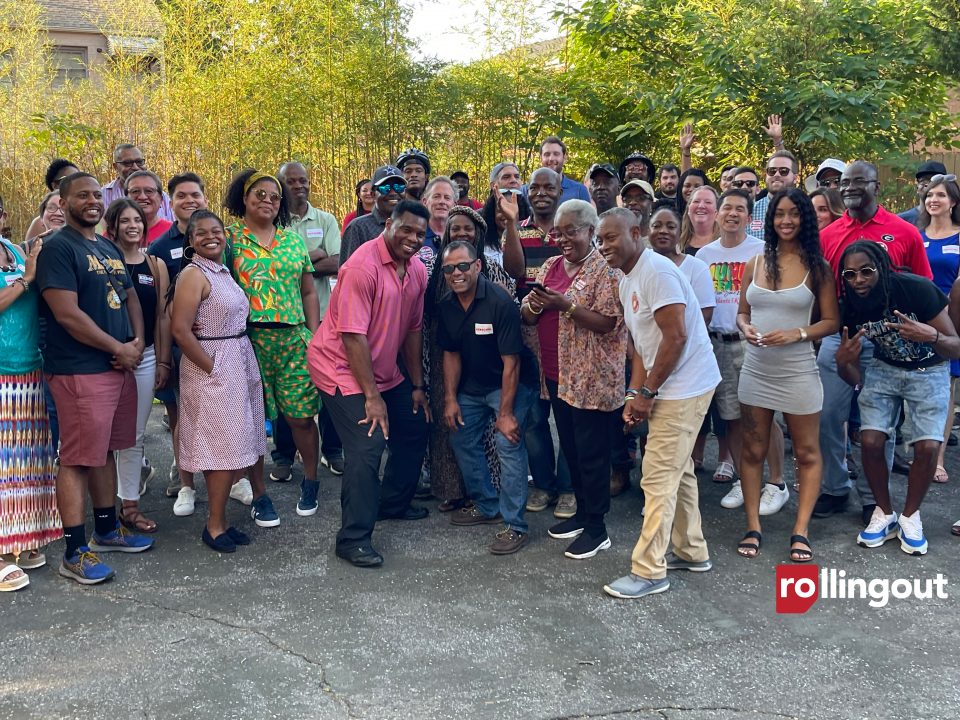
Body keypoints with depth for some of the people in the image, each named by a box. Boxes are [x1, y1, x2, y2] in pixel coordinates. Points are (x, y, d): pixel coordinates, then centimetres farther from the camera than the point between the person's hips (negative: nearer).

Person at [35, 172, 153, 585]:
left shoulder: (109, 248, 16)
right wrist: (119, 349, -12)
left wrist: (137, 341, 0)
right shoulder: (58, 247, -10)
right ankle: (75, 552, 2)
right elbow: (67, 314, -18)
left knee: (105, 451, 17)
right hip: (80, 372, -8)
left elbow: (130, 296, 20)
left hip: (120, 367, 8)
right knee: (78, 459, -4)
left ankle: (107, 530, 29)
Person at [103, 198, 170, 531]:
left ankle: (130, 504, 18)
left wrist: (163, 361, 5)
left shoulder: (155, 265, 7)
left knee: (135, 435, 9)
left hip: (145, 358, 3)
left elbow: (163, 316, 8)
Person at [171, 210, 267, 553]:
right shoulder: (193, 274, -12)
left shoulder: (224, 271, 13)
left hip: (239, 366, 8)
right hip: (212, 369, -8)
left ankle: (218, 518, 21)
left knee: (233, 447, 11)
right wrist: (212, 368, -17)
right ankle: (215, 525, 6)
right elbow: (180, 330, -20)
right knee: (223, 447, -5)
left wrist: (242, 368, 9)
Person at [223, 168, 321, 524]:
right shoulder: (229, 238, 3)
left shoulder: (293, 239, 13)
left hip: (293, 340, 2)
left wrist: (314, 335, 6)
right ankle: (259, 495, 17)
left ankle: (310, 482, 25)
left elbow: (308, 292, 13)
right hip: (248, 340, -2)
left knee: (301, 415, 3)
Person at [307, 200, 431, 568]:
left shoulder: (417, 271, 3)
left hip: (384, 371, 9)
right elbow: (353, 336, -24)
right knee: (366, 447, -17)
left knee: (415, 430, 15)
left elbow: (413, 329, 10)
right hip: (343, 369, -9)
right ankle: (353, 539, -5)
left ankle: (393, 504, 36)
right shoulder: (364, 265, -22)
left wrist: (418, 385, 10)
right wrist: (372, 396, -22)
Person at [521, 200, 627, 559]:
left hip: (592, 378, -7)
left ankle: (596, 528, 10)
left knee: (591, 452, 0)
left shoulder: (606, 270, -9)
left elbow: (607, 322, -18)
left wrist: (565, 304, -26)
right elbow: (527, 316, 11)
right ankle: (582, 511, 31)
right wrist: (535, 304, -11)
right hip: (557, 374, 7)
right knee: (570, 448, 16)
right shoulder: (550, 266, 12)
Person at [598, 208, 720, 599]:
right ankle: (691, 551, 32)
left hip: (684, 386, -10)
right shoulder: (627, 280, 13)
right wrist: (634, 394, 5)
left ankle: (649, 571, 2)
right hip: (666, 388, 10)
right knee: (678, 470, 18)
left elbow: (676, 337, -23)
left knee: (659, 478, -6)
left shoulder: (656, 271, -18)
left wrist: (647, 392, -17)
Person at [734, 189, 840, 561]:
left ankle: (800, 531, 15)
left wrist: (797, 333, -18)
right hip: (756, 368, 3)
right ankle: (753, 528, 18)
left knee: (807, 452, 5)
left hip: (798, 370, -3)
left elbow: (831, 321, -2)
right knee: (753, 450, 8)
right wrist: (746, 328, -9)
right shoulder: (755, 263, 6)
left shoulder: (817, 267, -1)